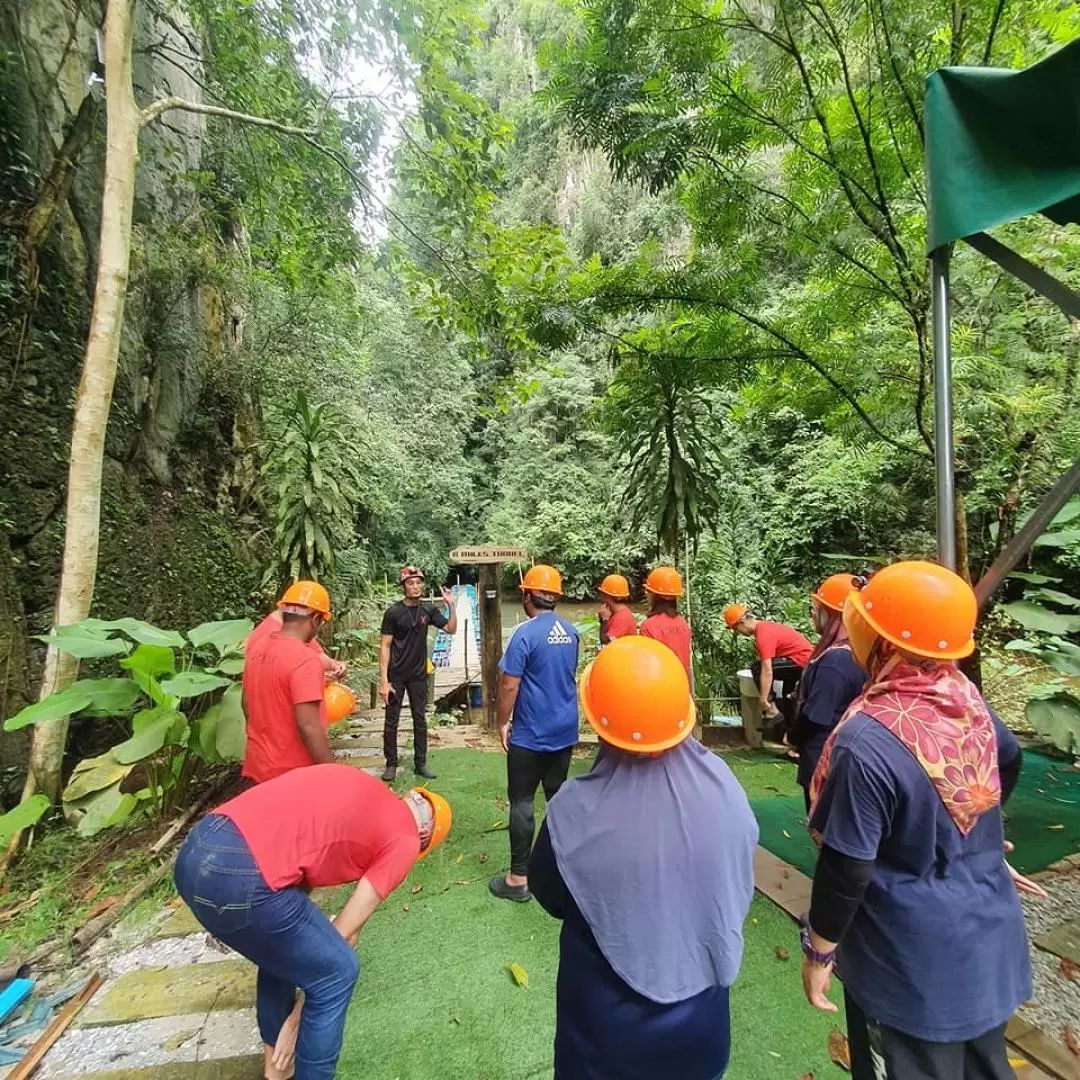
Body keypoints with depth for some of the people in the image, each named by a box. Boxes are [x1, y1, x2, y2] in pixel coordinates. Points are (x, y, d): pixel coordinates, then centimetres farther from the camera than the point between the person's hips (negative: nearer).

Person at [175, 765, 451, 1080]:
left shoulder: (362, 790, 25)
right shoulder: (404, 839, 6)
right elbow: (343, 934, 9)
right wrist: (297, 1016, 22)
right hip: (238, 876, -8)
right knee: (338, 972, 14)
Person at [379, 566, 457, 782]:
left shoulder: (428, 610, 0)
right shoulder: (393, 612, -11)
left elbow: (451, 629, 2)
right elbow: (384, 646, -10)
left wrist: (451, 605, -12)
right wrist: (383, 680, -15)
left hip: (419, 675, 3)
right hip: (396, 675, -3)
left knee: (420, 719, 10)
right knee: (391, 721, 6)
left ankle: (420, 763, 22)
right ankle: (391, 764, 21)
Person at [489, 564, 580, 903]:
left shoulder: (525, 633, -19)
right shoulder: (571, 632, 2)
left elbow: (509, 685, -17)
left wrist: (502, 723, -4)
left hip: (530, 735, -6)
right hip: (565, 731, 7)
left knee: (521, 803, 6)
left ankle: (519, 878, 15)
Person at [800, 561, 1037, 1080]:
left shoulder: (867, 742, -34)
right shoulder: (967, 697, -11)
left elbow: (847, 867, -24)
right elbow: (1009, 761, 12)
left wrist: (819, 949, -7)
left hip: (913, 962, -6)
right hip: (990, 939, 6)